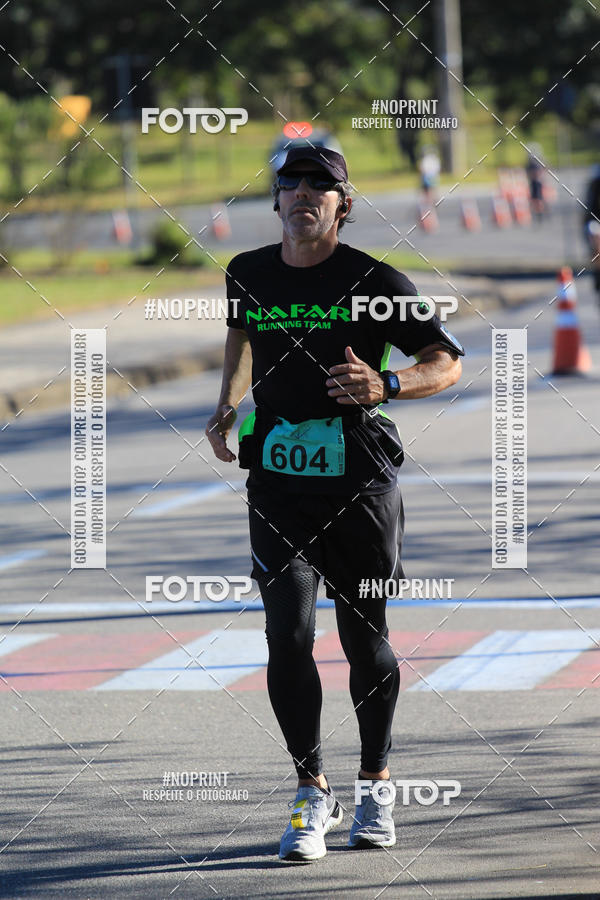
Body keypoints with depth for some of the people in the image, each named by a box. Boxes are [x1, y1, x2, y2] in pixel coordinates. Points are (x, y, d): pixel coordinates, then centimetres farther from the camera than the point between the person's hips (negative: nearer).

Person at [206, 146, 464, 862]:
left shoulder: (376, 283, -4)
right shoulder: (249, 274, 7)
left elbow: (448, 363, 0)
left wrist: (385, 386, -19)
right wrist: (228, 405, 17)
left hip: (360, 481, -2)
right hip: (277, 482, 2)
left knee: (364, 640, 6)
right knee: (288, 634, -11)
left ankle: (374, 786, 25)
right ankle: (312, 795, -2)